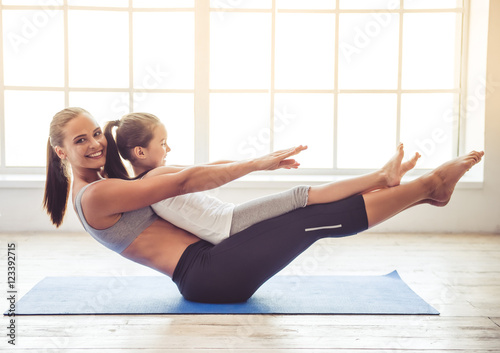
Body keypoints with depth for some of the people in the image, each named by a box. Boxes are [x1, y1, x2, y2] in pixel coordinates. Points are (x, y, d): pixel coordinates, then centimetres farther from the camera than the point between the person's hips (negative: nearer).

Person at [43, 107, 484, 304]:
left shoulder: (104, 190, 17)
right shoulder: (95, 196, -13)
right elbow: (183, 182, -17)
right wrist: (256, 163, -14)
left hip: (206, 270, 10)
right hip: (209, 276, -10)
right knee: (321, 217, -11)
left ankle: (404, 187, 10)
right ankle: (428, 184, 1)